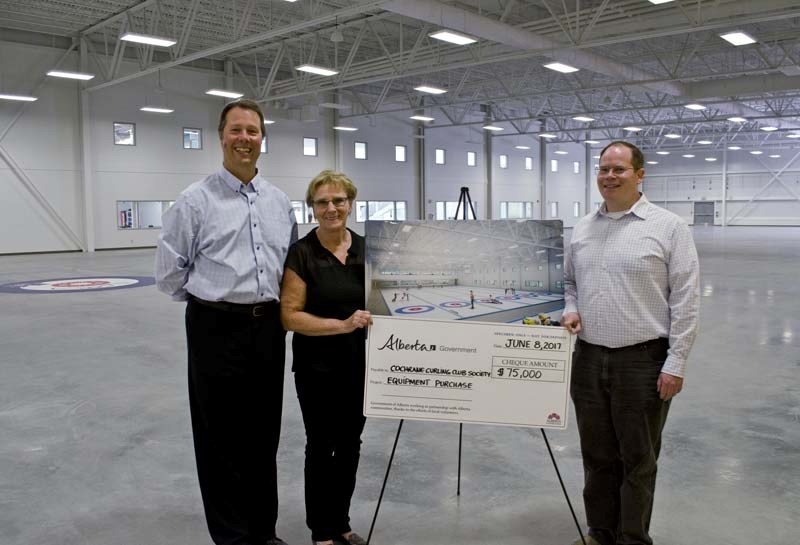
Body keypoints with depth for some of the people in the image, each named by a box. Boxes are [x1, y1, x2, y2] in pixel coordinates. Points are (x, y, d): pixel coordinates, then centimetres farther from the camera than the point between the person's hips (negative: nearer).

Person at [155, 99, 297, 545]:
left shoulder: (279, 201, 8)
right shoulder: (196, 200, -5)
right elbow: (170, 271, -1)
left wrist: (272, 305, 10)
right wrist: (216, 299, 3)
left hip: (269, 328, 4)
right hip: (218, 328, -4)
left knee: (264, 435, 14)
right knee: (222, 438, 6)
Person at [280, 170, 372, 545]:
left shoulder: (366, 249, 3)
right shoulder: (301, 254, -11)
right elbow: (290, 316, -14)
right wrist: (342, 325, -23)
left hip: (360, 366, 5)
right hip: (318, 369, -4)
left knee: (349, 445, 15)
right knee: (321, 447, 8)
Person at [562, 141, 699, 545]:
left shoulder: (668, 227, -6)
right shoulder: (582, 229, 10)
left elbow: (685, 302, -8)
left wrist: (675, 364, -11)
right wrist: (571, 310, 1)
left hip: (643, 361, -5)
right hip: (587, 358, 5)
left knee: (637, 460, 7)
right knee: (597, 456, 16)